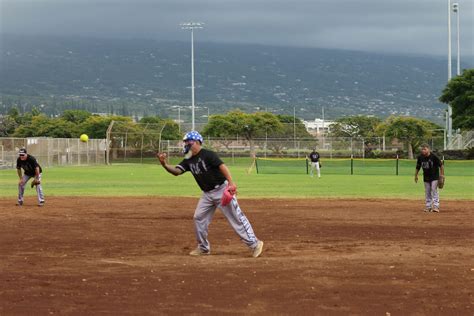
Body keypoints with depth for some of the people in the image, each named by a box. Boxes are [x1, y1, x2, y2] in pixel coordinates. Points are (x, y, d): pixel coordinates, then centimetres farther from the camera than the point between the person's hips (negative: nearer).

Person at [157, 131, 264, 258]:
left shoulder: (208, 155, -15)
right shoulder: (188, 161, 7)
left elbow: (222, 166, -25)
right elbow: (176, 171, -4)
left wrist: (231, 183, -37)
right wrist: (164, 164, -24)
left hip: (221, 189, -8)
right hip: (207, 194, 8)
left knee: (235, 217, -9)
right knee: (199, 217, 6)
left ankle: (254, 244, -5)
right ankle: (203, 248, 20)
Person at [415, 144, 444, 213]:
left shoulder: (433, 157, -18)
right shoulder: (420, 157, -5)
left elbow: (441, 165, -11)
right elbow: (418, 167, 9)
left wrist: (442, 174, -13)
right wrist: (416, 175, 14)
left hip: (434, 177, -5)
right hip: (426, 177, 5)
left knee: (434, 190, -12)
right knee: (427, 192, 9)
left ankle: (436, 206, -11)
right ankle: (428, 206, 17)